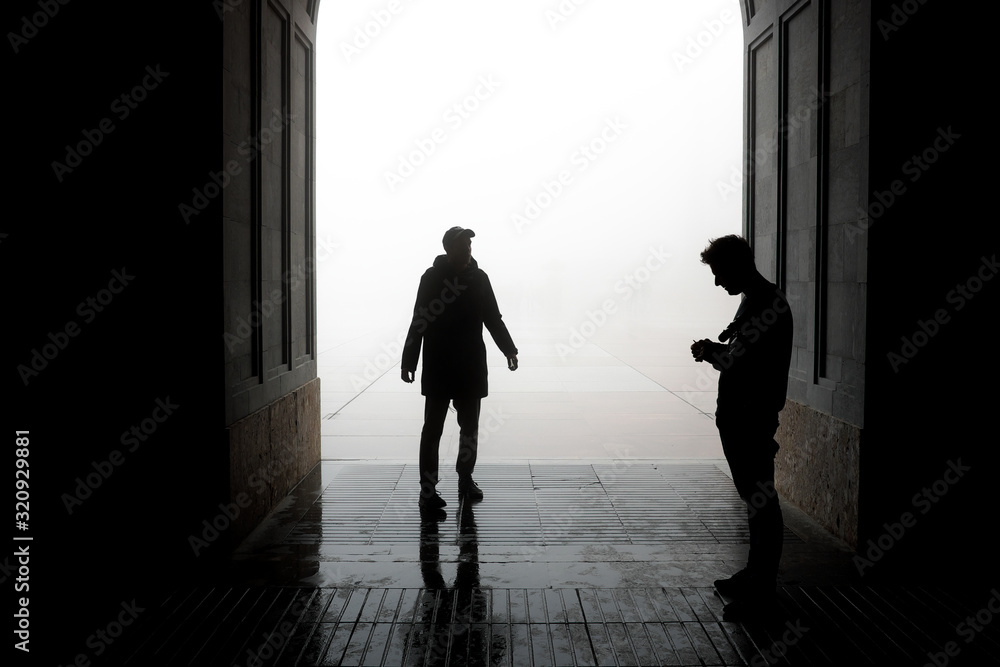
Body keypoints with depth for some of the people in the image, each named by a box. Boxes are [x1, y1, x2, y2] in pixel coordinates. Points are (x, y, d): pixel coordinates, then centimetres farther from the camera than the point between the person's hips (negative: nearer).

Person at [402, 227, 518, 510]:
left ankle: (466, 478, 27)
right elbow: (419, 322, -7)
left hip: (471, 367, 4)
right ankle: (428, 489, 4)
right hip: (437, 369, -4)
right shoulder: (432, 277, -6)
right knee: (433, 428, 0)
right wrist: (408, 361, -11)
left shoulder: (479, 278, 5)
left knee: (470, 426, 12)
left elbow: (493, 318, 12)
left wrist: (509, 349, 3)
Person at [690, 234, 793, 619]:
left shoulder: (767, 305, -18)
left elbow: (743, 367, -23)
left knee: (761, 503, -2)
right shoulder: (753, 300, 14)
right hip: (738, 416, 10)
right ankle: (755, 575, 29)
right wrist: (716, 350, 3)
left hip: (753, 418, -10)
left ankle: (761, 591, 7)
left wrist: (712, 353, -9)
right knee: (754, 500, 17)